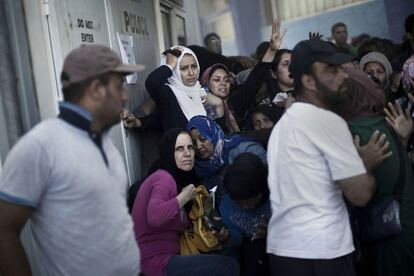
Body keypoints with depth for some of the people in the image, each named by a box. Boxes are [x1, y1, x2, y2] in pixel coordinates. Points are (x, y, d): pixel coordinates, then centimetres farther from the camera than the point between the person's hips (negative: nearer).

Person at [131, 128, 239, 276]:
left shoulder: (178, 179, 17)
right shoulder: (164, 178, -14)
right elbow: (154, 217, -34)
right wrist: (184, 197, -21)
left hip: (166, 256, 10)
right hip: (155, 262, -10)